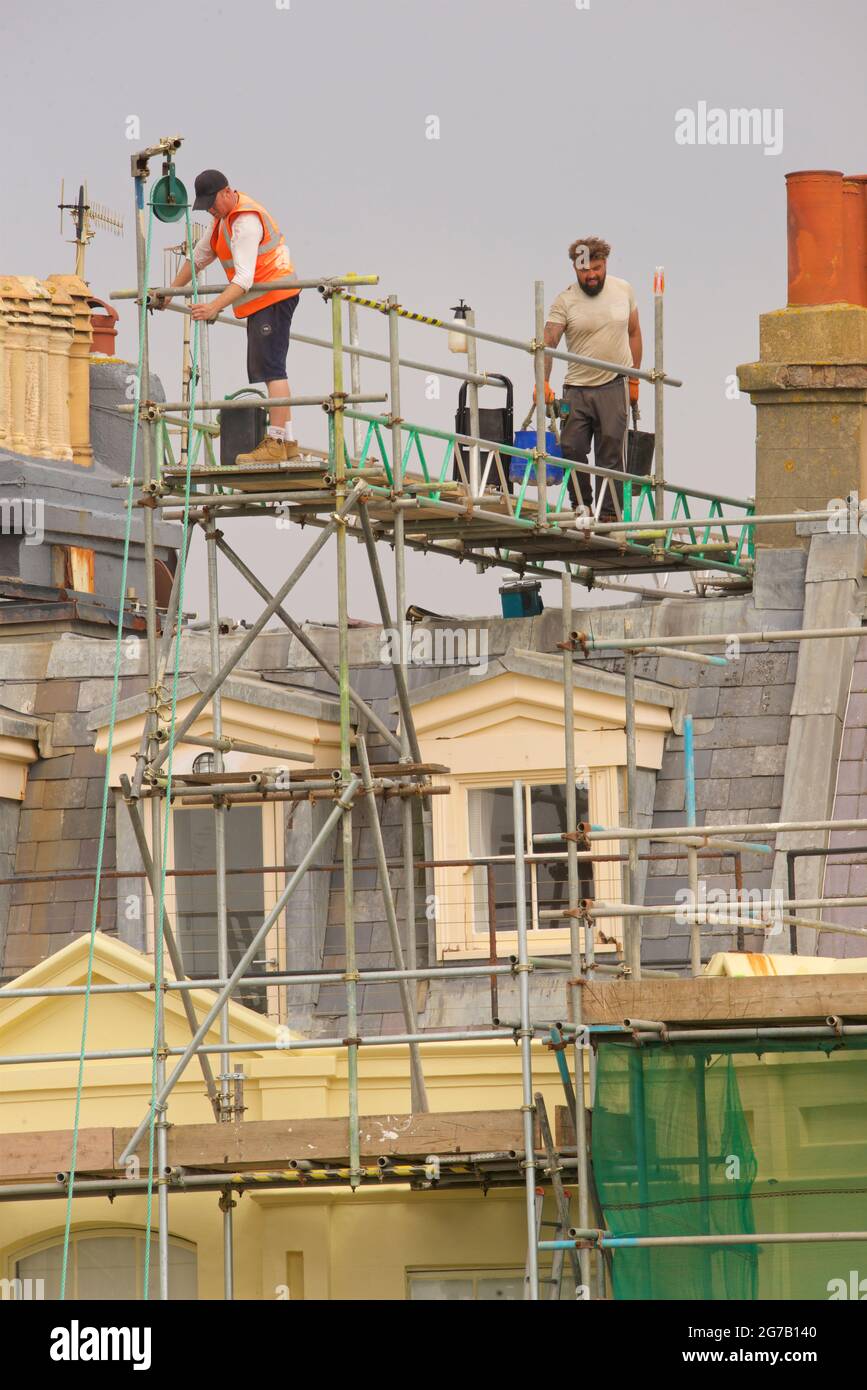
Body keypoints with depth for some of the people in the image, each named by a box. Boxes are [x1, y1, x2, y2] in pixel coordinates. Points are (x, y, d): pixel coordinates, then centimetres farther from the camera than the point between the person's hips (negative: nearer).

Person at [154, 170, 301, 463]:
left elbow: (244, 278, -30)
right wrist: (170, 292, 24)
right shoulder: (224, 215, 13)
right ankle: (287, 443, 7)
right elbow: (199, 256, 26)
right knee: (260, 371, 8)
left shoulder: (246, 221, -20)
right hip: (261, 301, 11)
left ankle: (276, 443, -24)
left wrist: (214, 307, -40)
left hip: (274, 297, -11)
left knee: (270, 367, -17)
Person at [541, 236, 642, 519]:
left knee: (610, 453, -2)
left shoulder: (623, 291, 4)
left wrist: (634, 379, 11)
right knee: (571, 450, -1)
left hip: (613, 387, 0)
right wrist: (543, 382, -28)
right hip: (577, 388, 0)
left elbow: (634, 333, 14)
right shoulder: (564, 301, -5)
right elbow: (549, 342, -14)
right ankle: (581, 508, 14)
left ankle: (608, 514, 0)